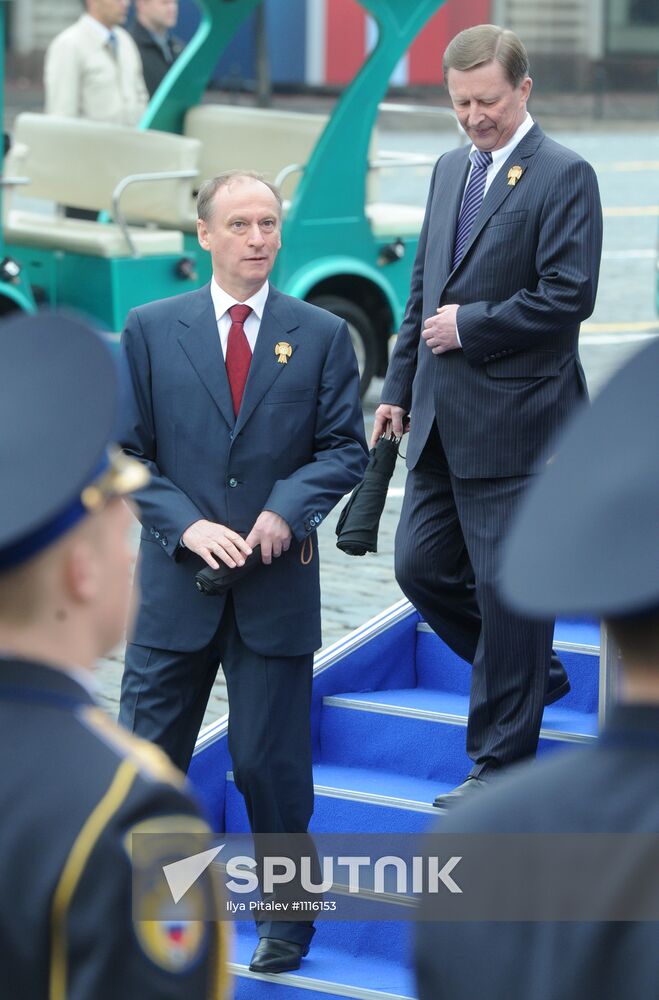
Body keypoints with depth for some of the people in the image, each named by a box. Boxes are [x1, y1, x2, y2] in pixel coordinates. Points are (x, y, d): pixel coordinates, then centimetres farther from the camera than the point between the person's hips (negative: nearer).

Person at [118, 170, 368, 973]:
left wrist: (289, 506, -15)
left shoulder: (322, 335, 4)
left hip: (276, 589, -1)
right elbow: (126, 453, 2)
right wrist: (185, 525, -12)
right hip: (177, 579, 1)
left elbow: (345, 448, 3)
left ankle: (287, 918, 24)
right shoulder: (150, 329, 4)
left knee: (271, 763, 5)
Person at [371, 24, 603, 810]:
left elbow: (568, 295, -16)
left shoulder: (563, 176, -8)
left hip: (514, 421, -8)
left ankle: (501, 765, 9)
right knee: (421, 567, 10)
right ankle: (534, 675, 32)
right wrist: (400, 387, 16)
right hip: (442, 421, 8)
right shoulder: (449, 171, 14)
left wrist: (468, 325, -13)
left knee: (507, 587, -1)